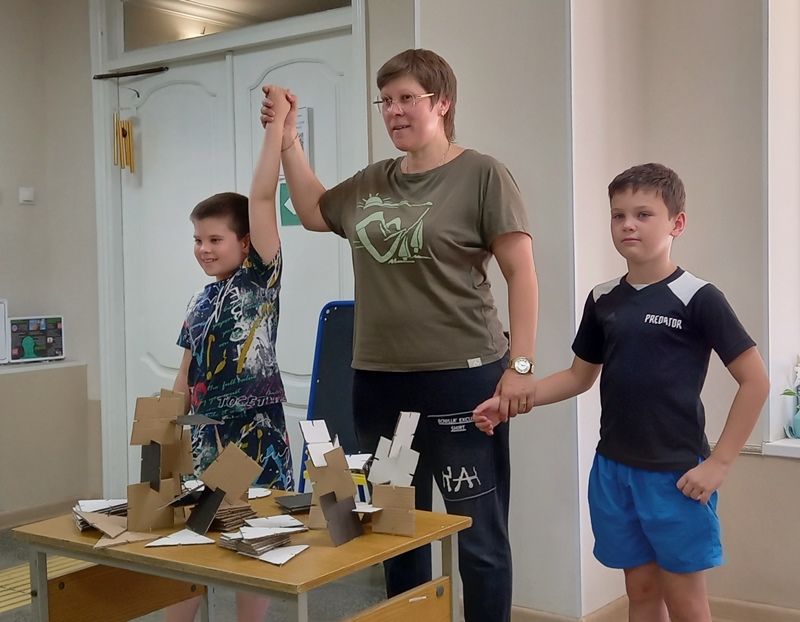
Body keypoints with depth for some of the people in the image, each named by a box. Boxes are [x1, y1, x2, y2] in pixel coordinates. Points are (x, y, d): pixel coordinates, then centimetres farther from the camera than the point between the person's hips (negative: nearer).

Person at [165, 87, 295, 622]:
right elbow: (187, 378, 17)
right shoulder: (201, 302, 12)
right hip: (207, 432, 6)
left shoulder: (261, 277, -4)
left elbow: (262, 198, -14)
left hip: (256, 430, -6)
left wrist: (277, 125, -15)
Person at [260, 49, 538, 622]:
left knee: (479, 535, 2)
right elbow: (313, 212, 28)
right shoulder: (373, 183, 12)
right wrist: (287, 139, 18)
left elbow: (522, 273, -7)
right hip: (377, 382, 6)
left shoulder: (481, 175, -5)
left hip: (461, 380, -6)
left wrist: (520, 365, -12)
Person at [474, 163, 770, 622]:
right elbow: (580, 377, 14)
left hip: (675, 475, -5)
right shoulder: (603, 300, 6)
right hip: (613, 470, 5)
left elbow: (755, 381, -10)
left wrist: (718, 464, -13)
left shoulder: (697, 298, -11)